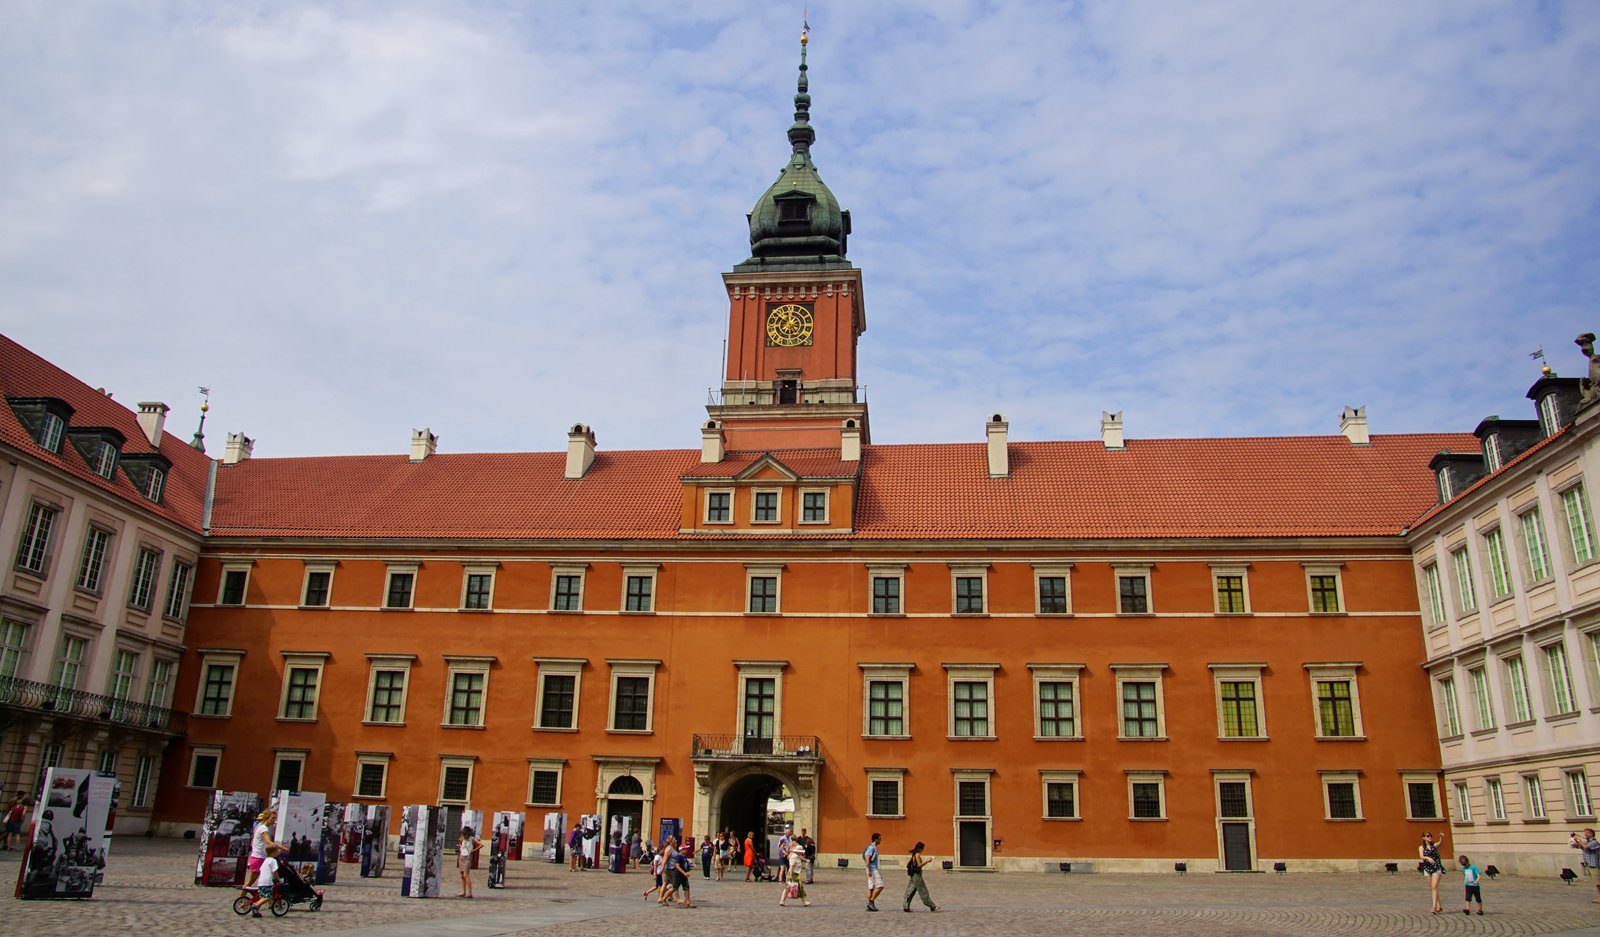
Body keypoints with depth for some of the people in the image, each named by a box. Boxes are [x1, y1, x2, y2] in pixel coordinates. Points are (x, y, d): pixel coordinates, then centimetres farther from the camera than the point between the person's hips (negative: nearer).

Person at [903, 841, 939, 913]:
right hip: (916, 875, -9)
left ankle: (906, 907, 7)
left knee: (910, 891, 8)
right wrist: (927, 861, -12)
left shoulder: (914, 854, 15)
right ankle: (932, 906, 2)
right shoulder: (917, 854, -13)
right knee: (923, 891, -3)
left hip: (913, 875, 9)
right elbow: (919, 865, -19)